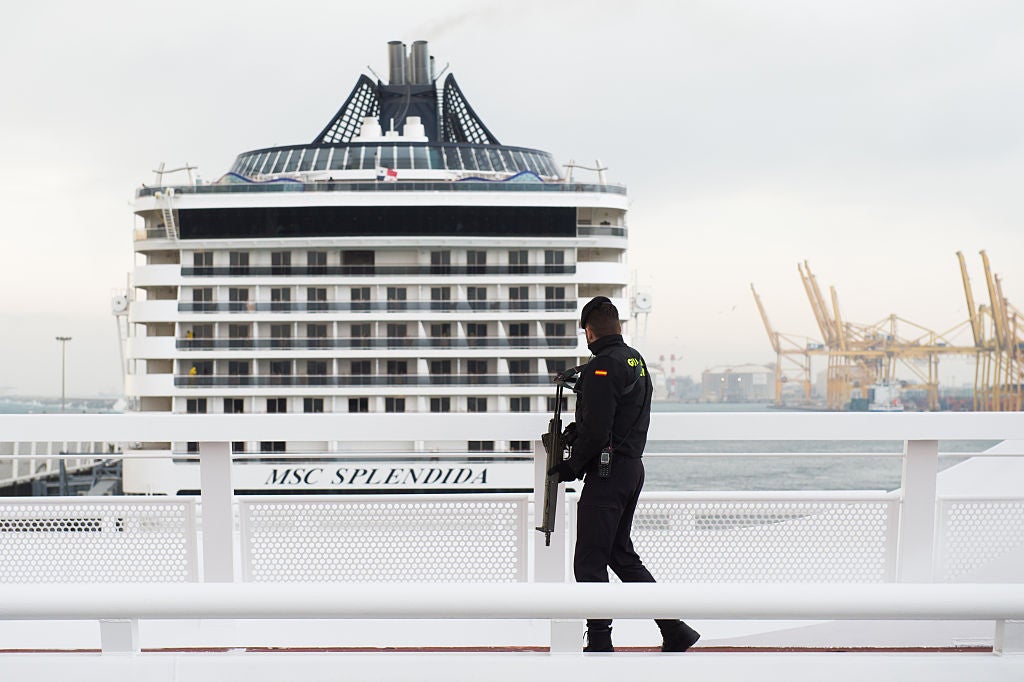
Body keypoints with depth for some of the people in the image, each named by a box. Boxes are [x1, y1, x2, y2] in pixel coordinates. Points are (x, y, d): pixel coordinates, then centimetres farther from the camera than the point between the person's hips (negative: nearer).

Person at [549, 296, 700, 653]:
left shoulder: (602, 367, -16)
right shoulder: (636, 360, 12)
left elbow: (597, 431, -20)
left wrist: (573, 466, -7)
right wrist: (578, 429, 16)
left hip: (606, 473, -9)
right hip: (633, 467, 10)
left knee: (589, 563, -2)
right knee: (621, 554, 18)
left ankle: (600, 644, 2)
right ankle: (674, 630, 17)